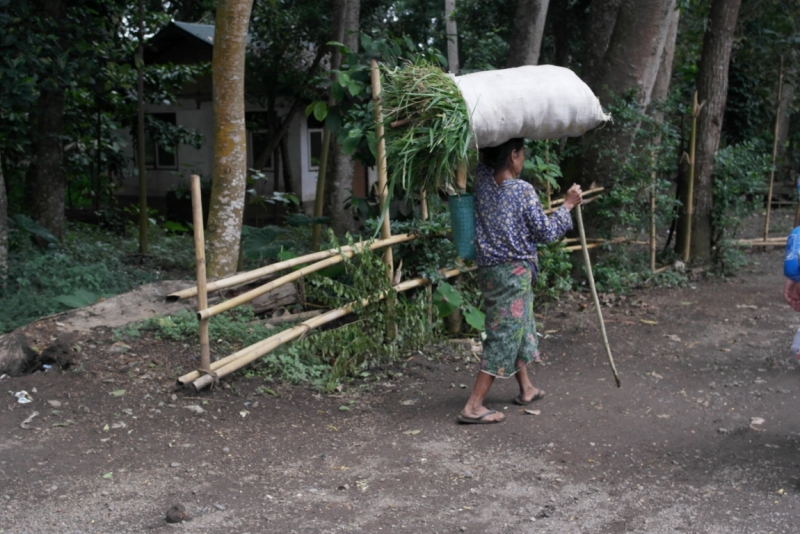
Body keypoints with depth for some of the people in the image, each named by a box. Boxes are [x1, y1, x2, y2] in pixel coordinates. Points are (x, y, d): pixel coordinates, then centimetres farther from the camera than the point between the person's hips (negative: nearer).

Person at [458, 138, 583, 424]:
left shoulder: (482, 180, -2)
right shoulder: (523, 191, -16)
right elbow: (546, 232, -9)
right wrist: (568, 205, 3)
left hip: (489, 269, 7)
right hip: (514, 272, -7)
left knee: (521, 328, 23)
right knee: (504, 336, -1)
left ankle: (526, 389, 38)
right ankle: (473, 407, -2)